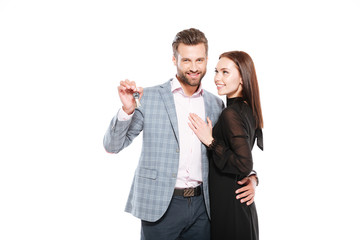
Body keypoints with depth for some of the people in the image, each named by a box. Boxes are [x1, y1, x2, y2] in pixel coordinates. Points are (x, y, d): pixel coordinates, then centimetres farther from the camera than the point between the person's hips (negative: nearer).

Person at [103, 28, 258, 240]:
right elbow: (113, 145, -4)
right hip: (160, 206, -3)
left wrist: (250, 177, -1)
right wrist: (127, 110, -20)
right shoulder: (149, 97, -4)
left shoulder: (216, 105, 8)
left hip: (202, 206, 4)